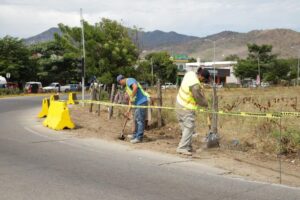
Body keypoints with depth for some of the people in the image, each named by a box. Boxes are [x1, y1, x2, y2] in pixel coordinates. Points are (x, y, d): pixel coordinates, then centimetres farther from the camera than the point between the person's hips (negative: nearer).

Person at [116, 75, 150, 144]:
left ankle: (139, 137, -9)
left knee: (140, 120, -10)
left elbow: (135, 87, -27)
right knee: (136, 120, 16)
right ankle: (135, 136, 25)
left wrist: (132, 97, -17)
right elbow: (131, 99, 26)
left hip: (142, 101, -10)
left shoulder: (129, 80, -5)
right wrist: (129, 110, 21)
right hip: (137, 103, 10)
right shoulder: (127, 87, 25)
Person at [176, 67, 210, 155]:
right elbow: (199, 98, -17)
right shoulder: (195, 85, -29)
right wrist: (206, 104, 1)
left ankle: (187, 146, 21)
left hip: (180, 102, 10)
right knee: (189, 128, -6)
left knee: (185, 127, 14)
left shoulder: (190, 73, -4)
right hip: (187, 108, -10)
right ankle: (182, 148, -8)